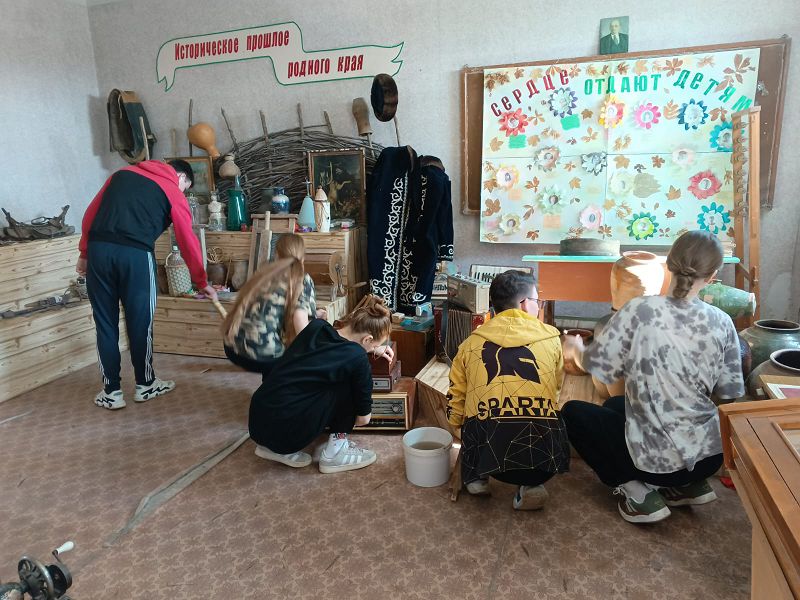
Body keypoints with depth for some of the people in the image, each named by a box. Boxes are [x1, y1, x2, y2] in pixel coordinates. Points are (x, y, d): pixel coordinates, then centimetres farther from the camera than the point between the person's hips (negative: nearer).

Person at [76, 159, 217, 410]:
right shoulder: (174, 193, 10)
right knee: (140, 323, 10)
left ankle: (111, 392, 19)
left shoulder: (122, 173, 24)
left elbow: (90, 214, 19)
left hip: (98, 249, 4)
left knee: (105, 323, 10)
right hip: (136, 255, -4)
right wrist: (202, 282, 19)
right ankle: (145, 385, 25)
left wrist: (85, 253, 22)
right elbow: (188, 242, 11)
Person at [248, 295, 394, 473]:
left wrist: (374, 349, 29)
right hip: (285, 431, -7)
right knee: (348, 383, -1)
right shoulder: (357, 358, -12)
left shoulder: (316, 326, 4)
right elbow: (363, 418, 2)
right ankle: (335, 451, 8)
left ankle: (278, 448, 19)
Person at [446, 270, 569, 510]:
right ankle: (530, 484, 14)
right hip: (542, 453, -1)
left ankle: (475, 478, 18)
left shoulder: (470, 343, 13)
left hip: (486, 452, 1)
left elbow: (455, 408, 15)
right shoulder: (551, 338, 13)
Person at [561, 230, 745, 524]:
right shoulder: (721, 322, -6)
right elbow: (731, 392, 1)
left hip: (658, 460, -5)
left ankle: (635, 492, 5)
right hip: (711, 455, 6)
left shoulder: (640, 309, -19)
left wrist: (575, 348, 10)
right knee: (616, 404, 29)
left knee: (572, 412, 15)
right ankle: (690, 484, 21)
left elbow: (597, 365, -12)